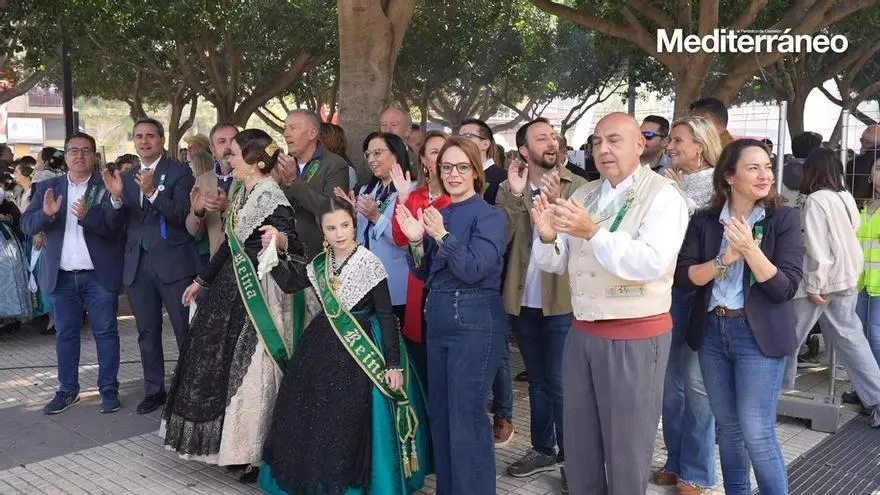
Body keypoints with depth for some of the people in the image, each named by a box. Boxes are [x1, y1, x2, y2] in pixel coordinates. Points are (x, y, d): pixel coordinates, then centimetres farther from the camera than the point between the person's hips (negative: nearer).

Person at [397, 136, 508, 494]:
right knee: (439, 412, 15)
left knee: (466, 417, -4)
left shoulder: (489, 215, -8)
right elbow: (424, 274, 11)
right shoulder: (435, 214, 11)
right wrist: (416, 240, -6)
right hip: (437, 316, 7)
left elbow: (474, 270, -18)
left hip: (475, 320, -7)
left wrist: (442, 235, -24)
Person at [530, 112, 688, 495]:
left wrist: (593, 233, -32)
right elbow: (554, 263, 8)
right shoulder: (583, 195, 10)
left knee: (626, 449, 8)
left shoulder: (662, 195, -10)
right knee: (579, 443, 18)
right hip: (582, 332, 6)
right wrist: (548, 237, -14)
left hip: (635, 338, -6)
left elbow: (652, 263, -25)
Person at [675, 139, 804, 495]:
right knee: (728, 427, 14)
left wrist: (750, 249, -23)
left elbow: (786, 287, -12)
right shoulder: (704, 221, 2)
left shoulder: (783, 219, -5)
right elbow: (683, 277, -6)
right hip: (712, 332, 3)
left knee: (757, 433, -3)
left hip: (758, 335, -3)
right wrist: (725, 258, -19)